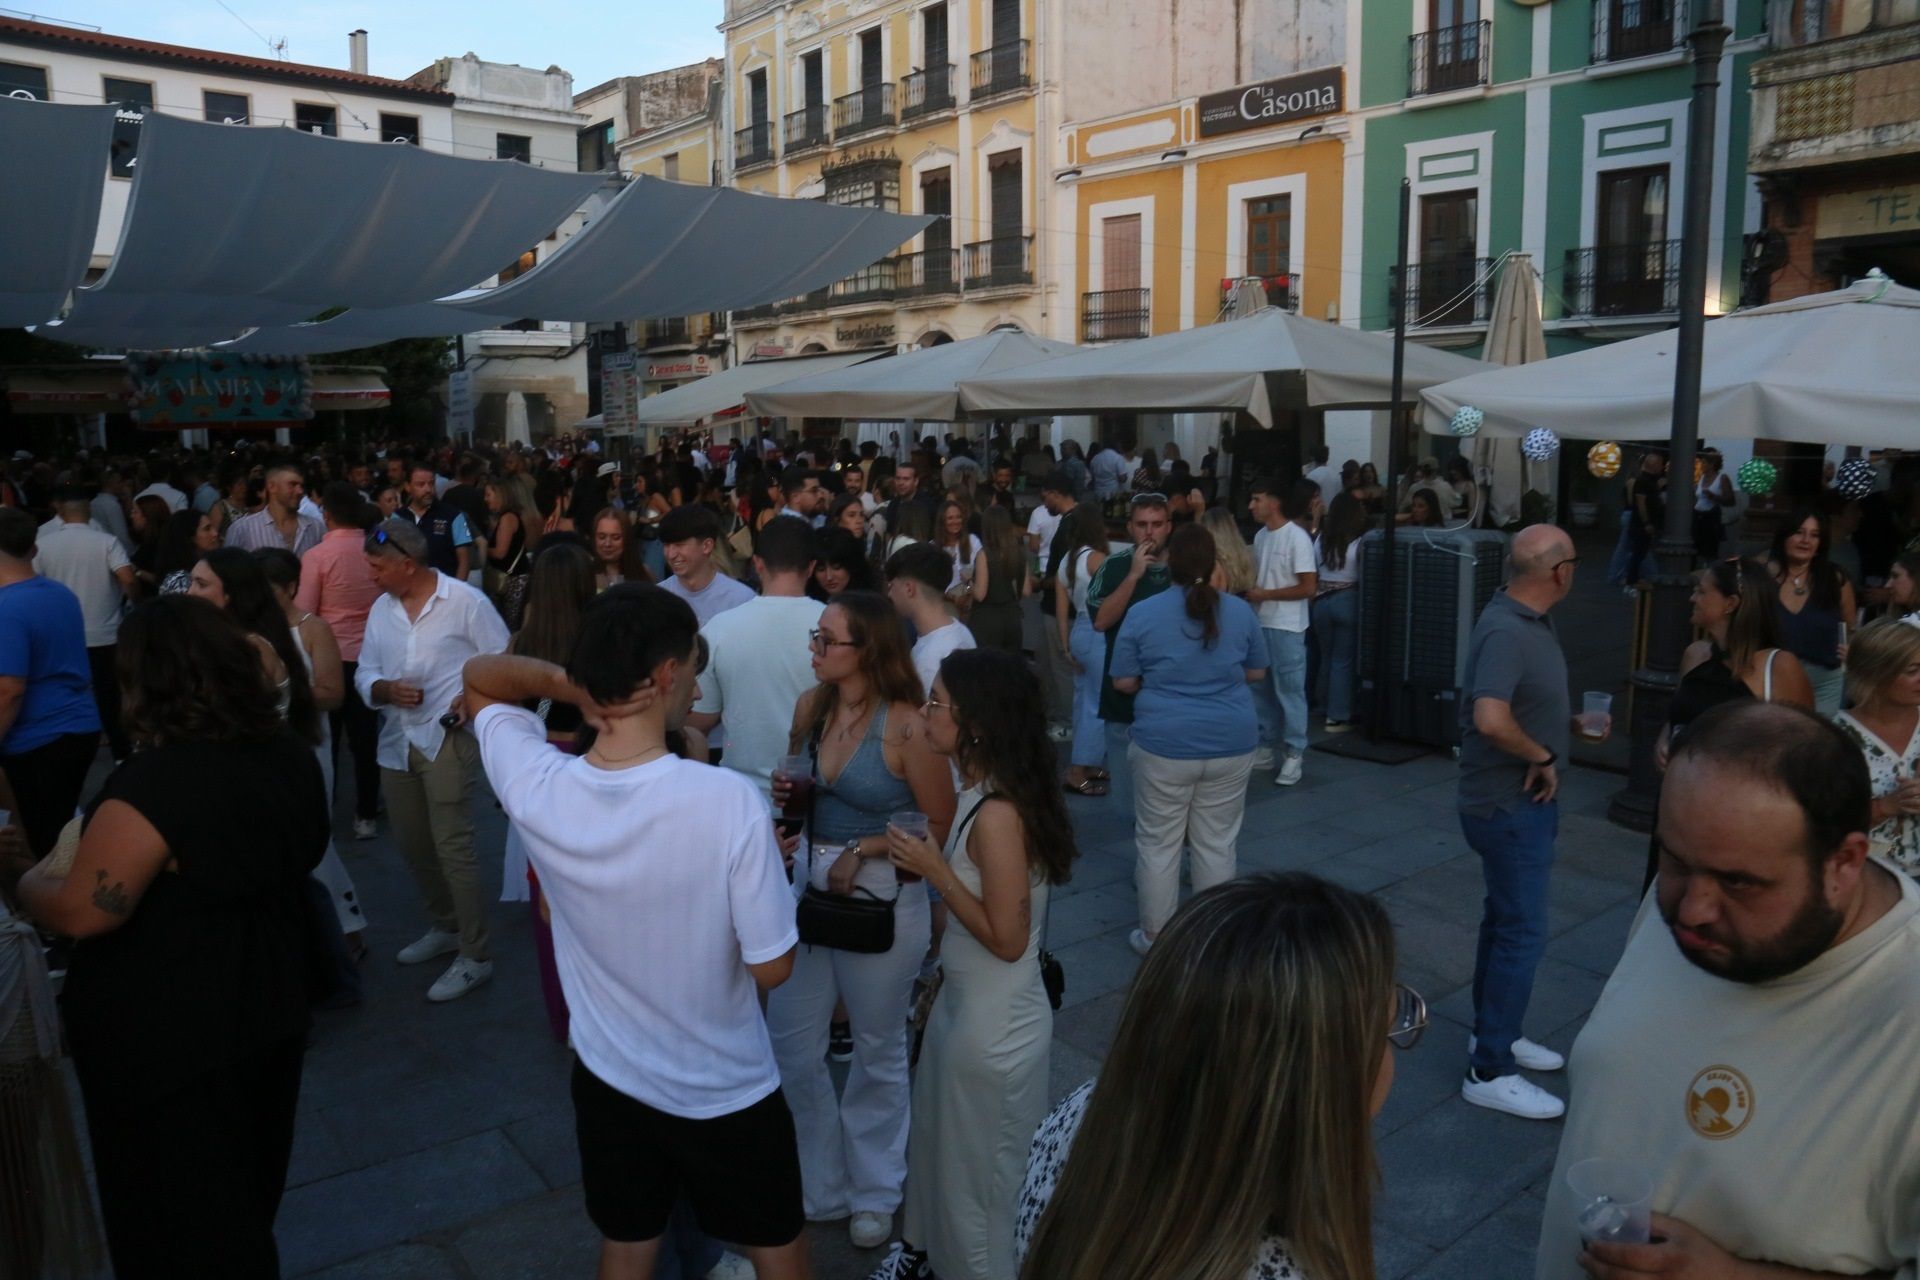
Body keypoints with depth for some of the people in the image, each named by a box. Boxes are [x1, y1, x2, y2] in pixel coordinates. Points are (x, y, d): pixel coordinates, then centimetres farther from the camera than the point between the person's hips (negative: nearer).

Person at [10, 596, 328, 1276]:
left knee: (179, 1206, 13)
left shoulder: (153, 784, -28)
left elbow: (80, 912, -24)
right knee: (246, 1186, 27)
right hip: (269, 1003, 7)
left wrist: (28, 880, -4)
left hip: (168, 1034, -7)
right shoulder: (290, 755, -2)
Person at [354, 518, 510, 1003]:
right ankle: (445, 926, 37)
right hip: (396, 741, 7)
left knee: (452, 846, -9)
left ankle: (474, 956, 1)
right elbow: (364, 675, 10)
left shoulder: (466, 602, -9)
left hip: (446, 737, -7)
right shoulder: (381, 609, 8)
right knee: (412, 844, 16)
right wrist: (385, 689, -11)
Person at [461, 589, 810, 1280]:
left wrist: (562, 681, -17)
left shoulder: (536, 788, -20)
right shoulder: (729, 800, -32)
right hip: (727, 1091, -3)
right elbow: (772, 966, -21)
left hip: (608, 1078, 3)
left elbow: (478, 676, 1)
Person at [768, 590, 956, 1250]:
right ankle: (817, 1183, 36)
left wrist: (864, 850, -19)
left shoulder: (906, 726, -19)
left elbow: (942, 829, -12)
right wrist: (787, 794, -6)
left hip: (881, 898, -5)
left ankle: (873, 1191, 40)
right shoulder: (810, 705, -2)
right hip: (806, 884, 5)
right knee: (790, 1047, 12)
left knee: (878, 1053, 16)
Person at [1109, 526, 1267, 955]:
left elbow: (1123, 682, 0)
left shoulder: (1142, 614, -7)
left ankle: (1155, 936, 19)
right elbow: (1257, 672, 11)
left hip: (1165, 744, -2)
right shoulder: (1241, 611, 0)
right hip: (1231, 743, 3)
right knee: (1217, 844, 13)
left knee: (1158, 844, 10)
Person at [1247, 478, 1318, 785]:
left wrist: (1265, 594, -15)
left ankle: (1294, 755, 8)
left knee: (1289, 691, -1)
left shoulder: (1297, 537, -14)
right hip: (1260, 623, 7)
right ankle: (1266, 748, 23)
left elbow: (1308, 587, -16)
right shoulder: (1261, 535, 9)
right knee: (1264, 689, 13)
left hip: (1287, 627, -7)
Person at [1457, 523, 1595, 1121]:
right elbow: (1491, 718, -38)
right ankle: (1490, 1071, 7)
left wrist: (1572, 724, 6)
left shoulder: (1530, 622, 6)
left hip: (1521, 800, 10)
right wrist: (1543, 758, -23)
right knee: (1522, 932, -3)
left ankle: (1493, 1032, 36)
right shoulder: (1507, 630, -25)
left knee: (1504, 920, 20)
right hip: (1510, 803, -10)